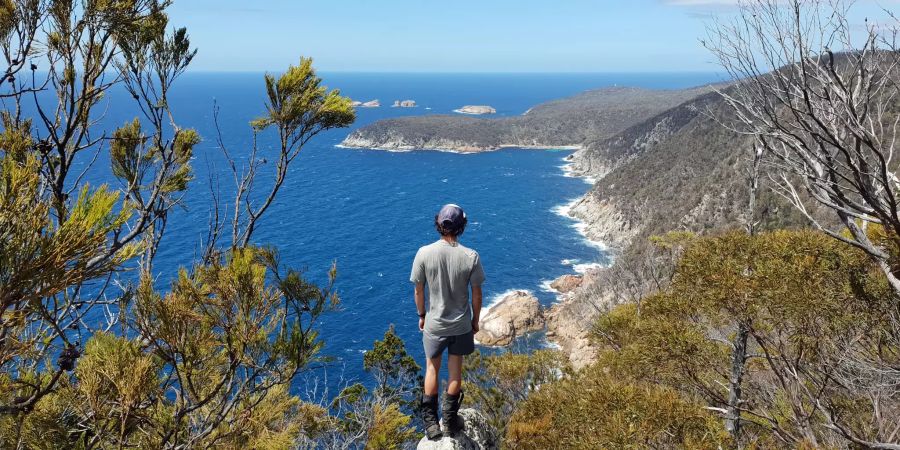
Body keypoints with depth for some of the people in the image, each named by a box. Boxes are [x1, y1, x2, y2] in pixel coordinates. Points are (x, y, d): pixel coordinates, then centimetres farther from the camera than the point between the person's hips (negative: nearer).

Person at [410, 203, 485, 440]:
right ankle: (451, 421, 32)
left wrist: (421, 315, 10)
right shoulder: (471, 257, -18)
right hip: (461, 325, 0)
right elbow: (477, 295, -8)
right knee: (455, 370, 17)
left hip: (434, 323, 0)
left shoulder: (424, 253, -18)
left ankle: (431, 423, 25)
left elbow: (418, 290, -7)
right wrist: (475, 320, 9)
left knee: (432, 369, 19)